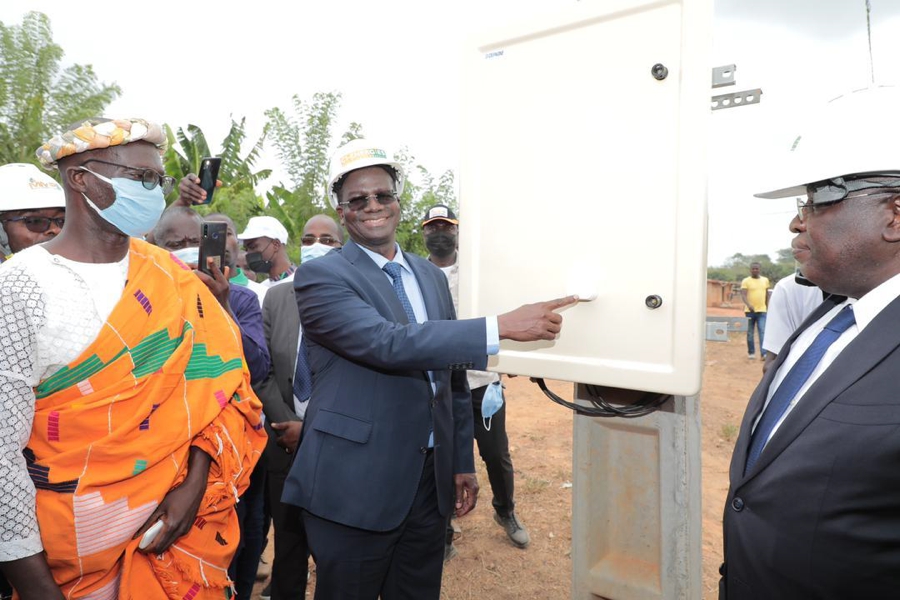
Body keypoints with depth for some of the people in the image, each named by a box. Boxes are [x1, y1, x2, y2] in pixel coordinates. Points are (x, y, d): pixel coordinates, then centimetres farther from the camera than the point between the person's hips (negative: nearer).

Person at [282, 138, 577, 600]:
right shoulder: (320, 276, -10)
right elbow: (389, 344, -26)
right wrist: (504, 326, -26)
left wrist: (462, 462, 12)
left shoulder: (431, 276, 9)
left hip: (431, 481, 5)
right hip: (355, 485, -5)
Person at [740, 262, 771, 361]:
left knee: (763, 332, -8)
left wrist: (767, 307, 14)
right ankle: (751, 352, 18)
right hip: (750, 311, -2)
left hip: (762, 311, 2)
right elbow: (743, 295, -14)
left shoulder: (765, 280, 10)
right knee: (750, 333, 7)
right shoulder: (746, 281, -2)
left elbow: (767, 295, 17)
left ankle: (763, 354, -13)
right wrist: (748, 305, -31)